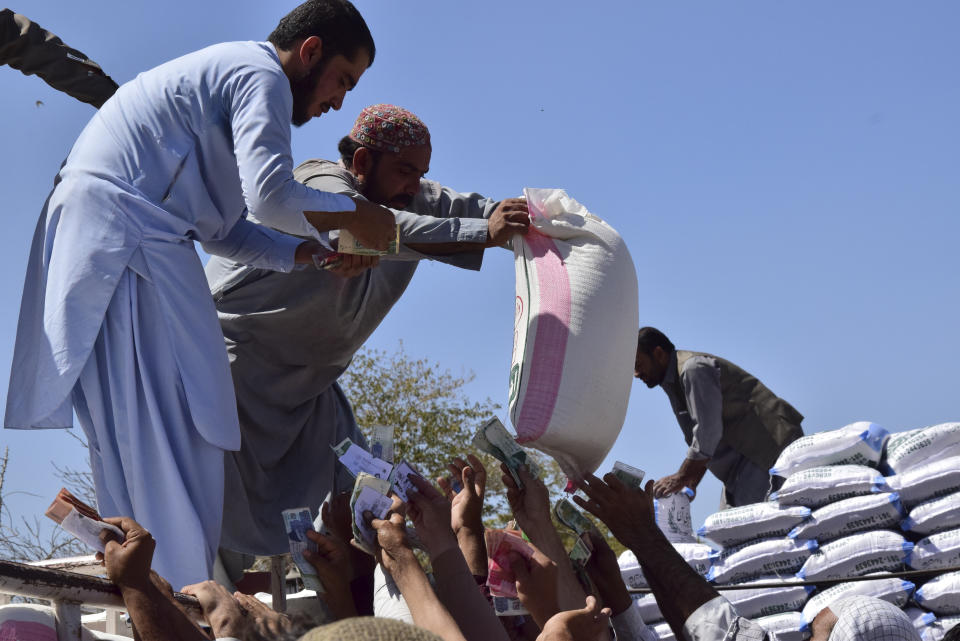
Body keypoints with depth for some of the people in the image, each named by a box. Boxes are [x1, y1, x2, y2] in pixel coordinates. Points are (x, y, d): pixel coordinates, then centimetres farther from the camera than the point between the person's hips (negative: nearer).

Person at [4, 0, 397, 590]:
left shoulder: (224, 73, 27)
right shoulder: (262, 76, -5)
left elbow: (223, 229, 25)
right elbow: (271, 195, -19)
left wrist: (310, 253, 16)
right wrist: (356, 216, -4)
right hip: (124, 228, -11)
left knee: (130, 431, 10)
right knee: (174, 427, -10)